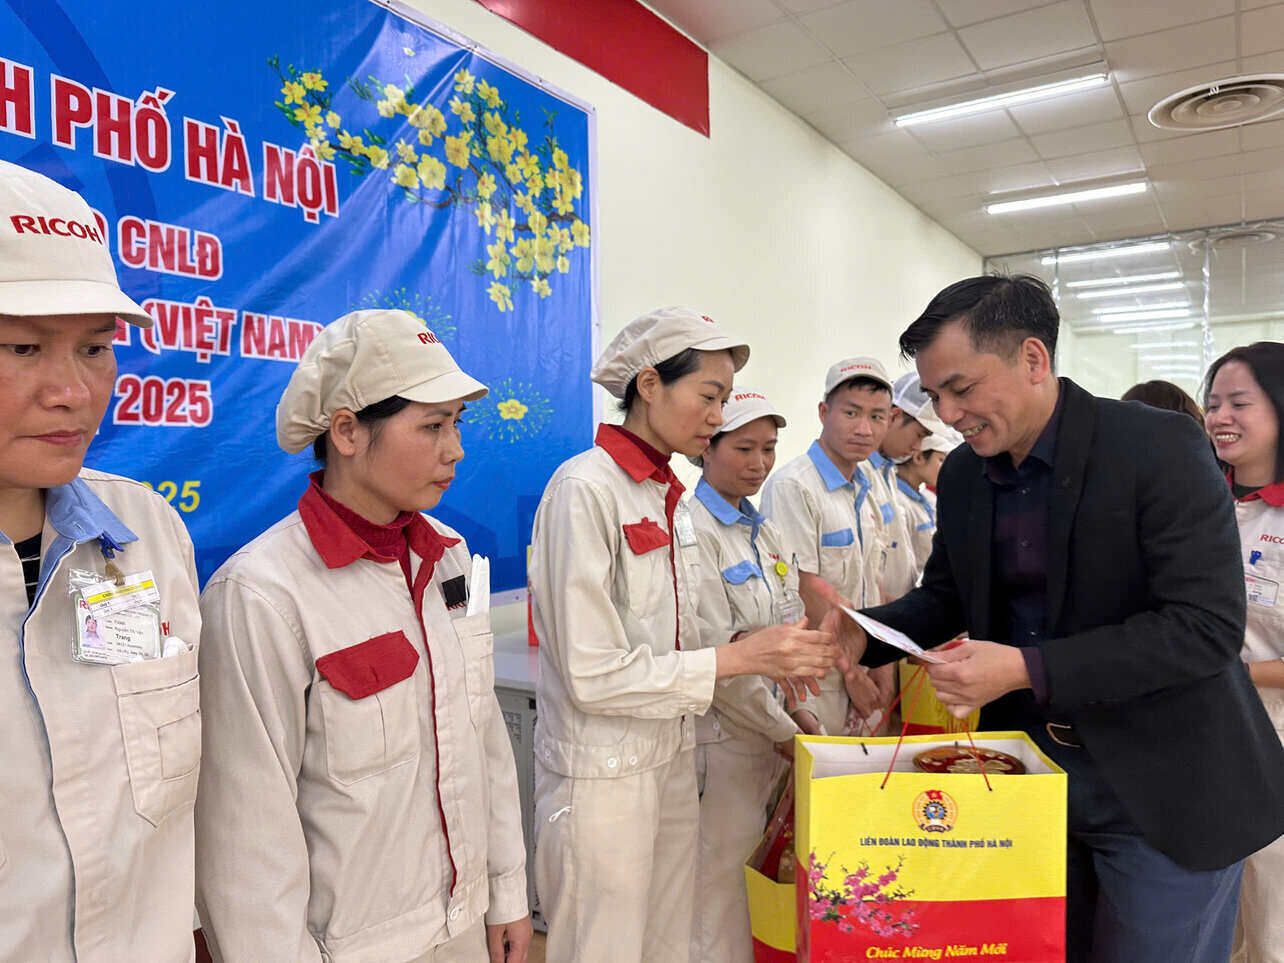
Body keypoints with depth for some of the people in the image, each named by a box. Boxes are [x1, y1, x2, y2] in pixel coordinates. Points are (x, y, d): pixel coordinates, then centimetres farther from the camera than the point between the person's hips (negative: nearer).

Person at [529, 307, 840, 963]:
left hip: (670, 761, 8)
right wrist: (742, 656, -19)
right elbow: (593, 674, -21)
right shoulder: (585, 487, -18)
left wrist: (778, 653, -3)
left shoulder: (668, 495, 8)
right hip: (602, 778, -8)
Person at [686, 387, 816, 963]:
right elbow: (715, 655, -17)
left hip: (773, 733, 8)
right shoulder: (692, 529, -15)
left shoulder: (763, 531, 11)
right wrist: (783, 730, -9)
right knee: (720, 891, 3)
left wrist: (798, 709, 3)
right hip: (720, 738, -8)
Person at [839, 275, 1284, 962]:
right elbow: (945, 596, 10)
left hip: (1161, 788, -5)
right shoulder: (961, 474, 0)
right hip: (1027, 771, 5)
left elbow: (1207, 626, -23)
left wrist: (1027, 669, -29)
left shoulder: (1161, 447, -18)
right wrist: (863, 633, -10)